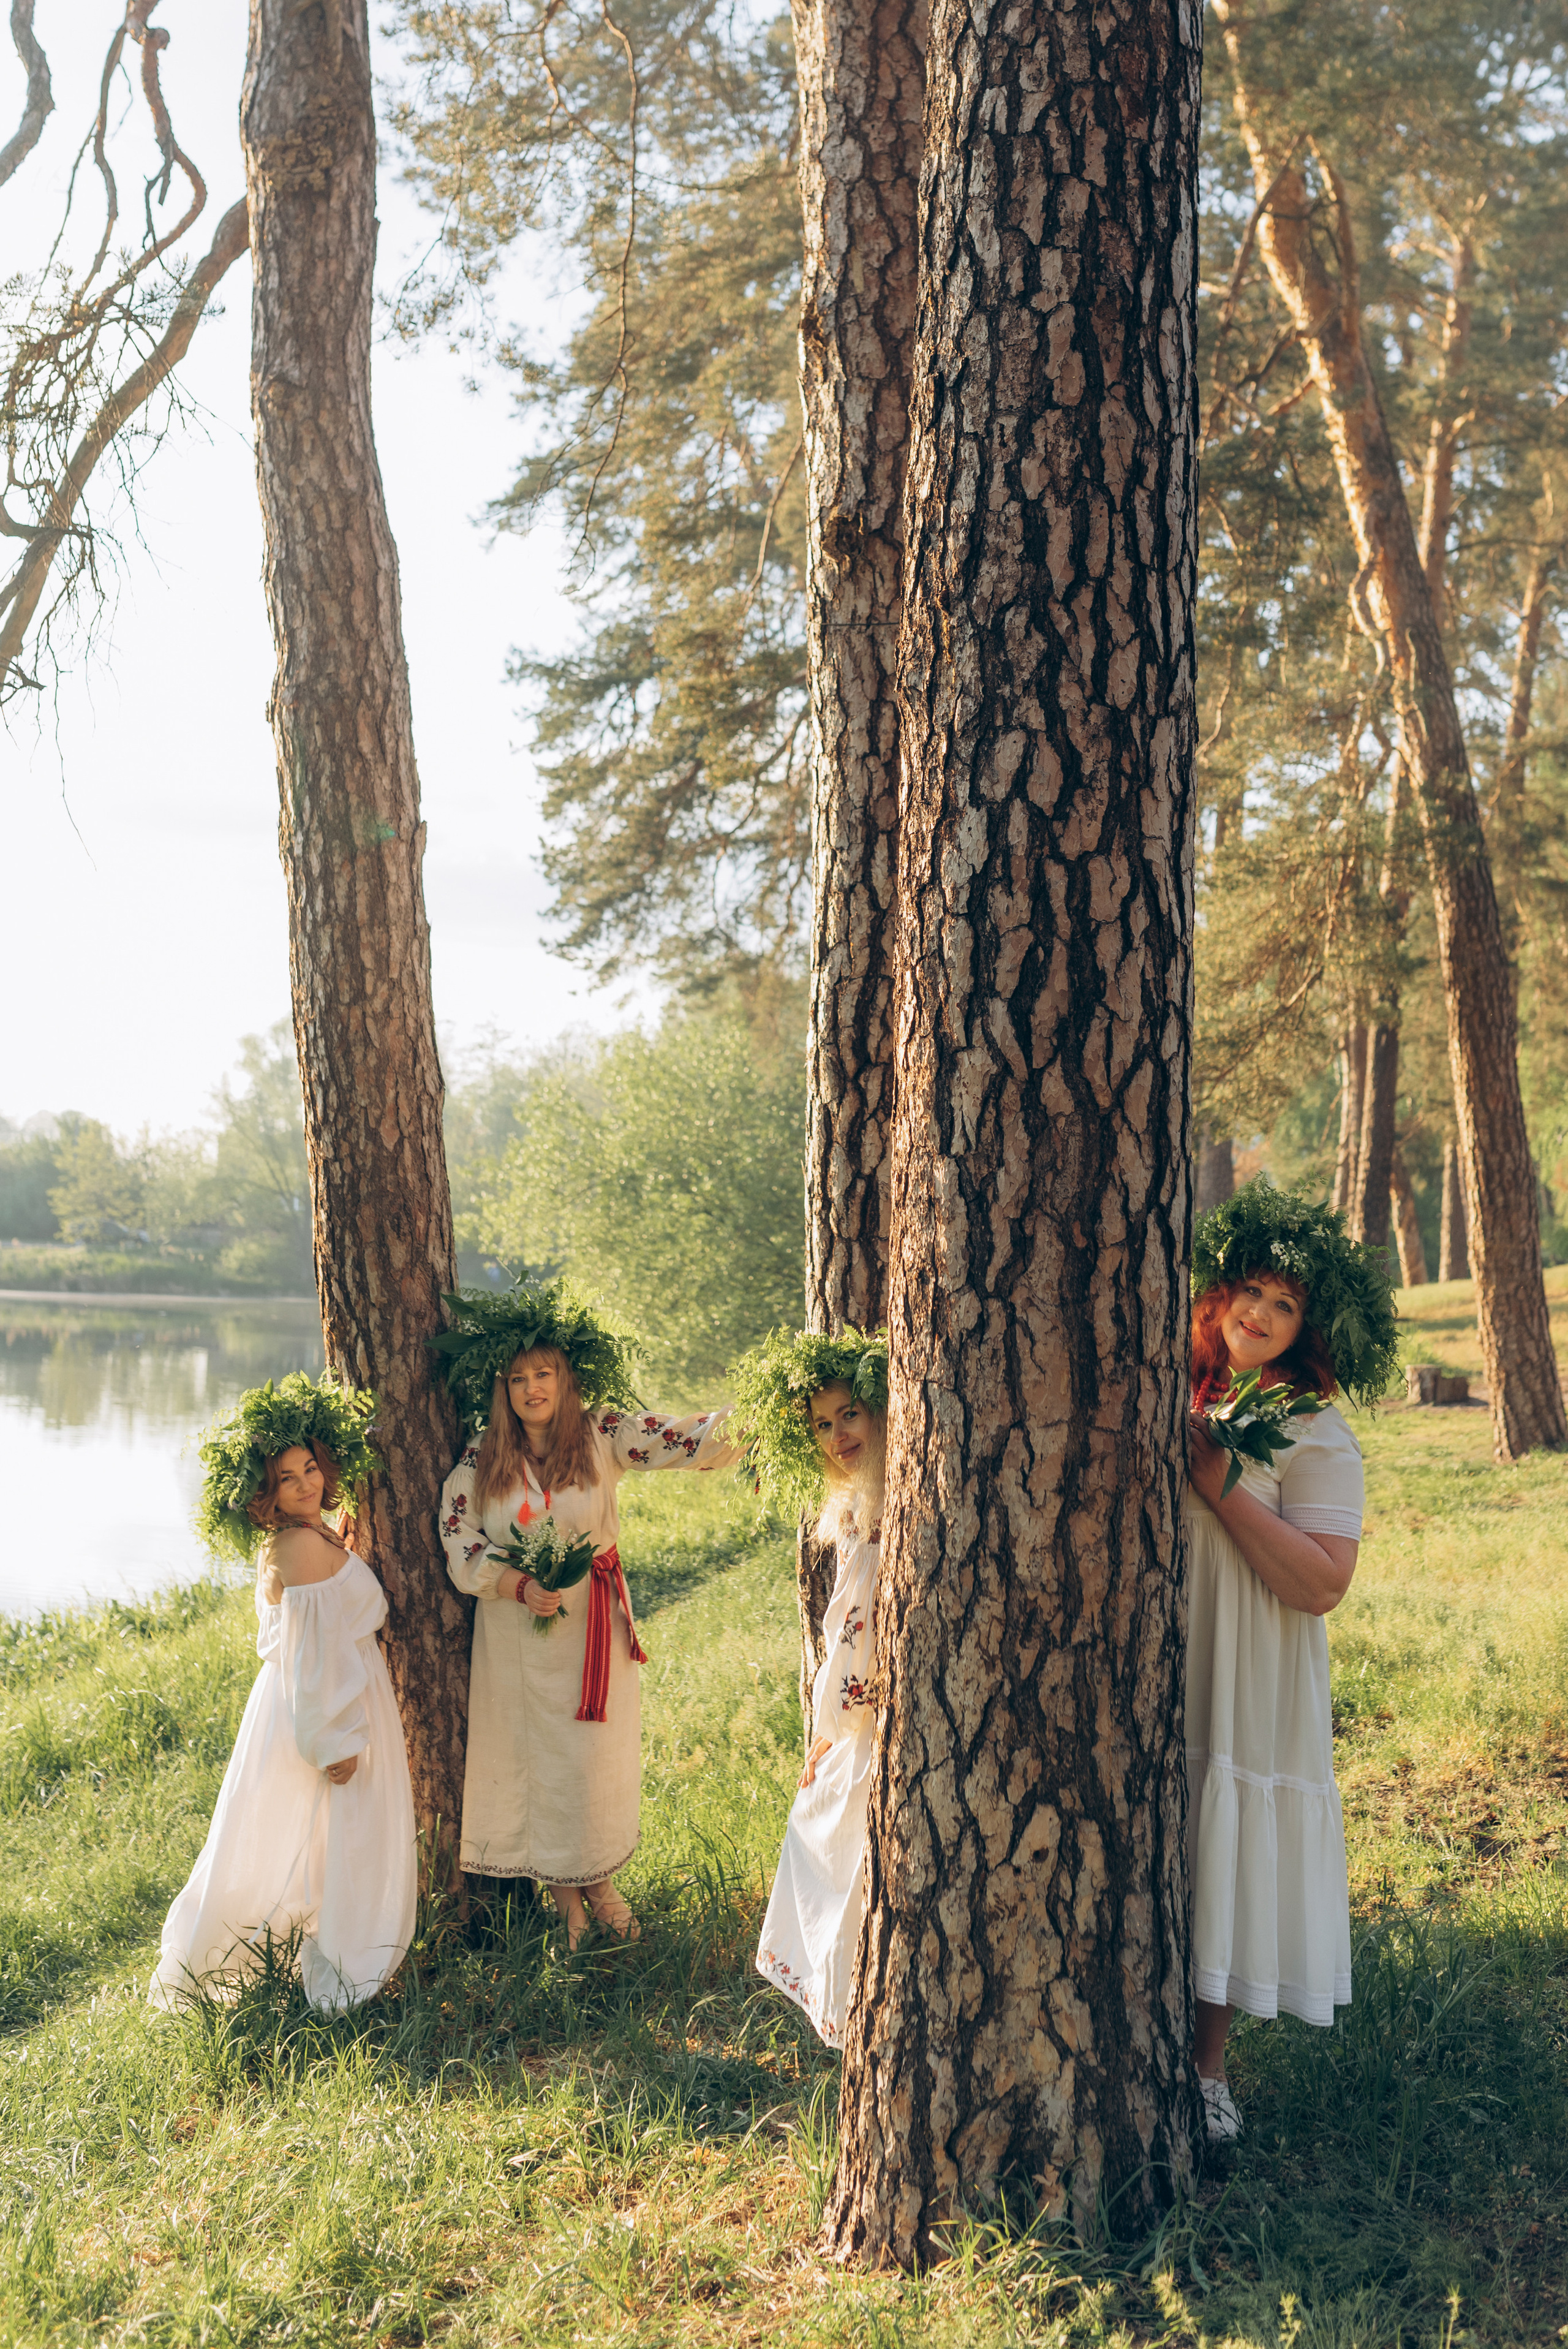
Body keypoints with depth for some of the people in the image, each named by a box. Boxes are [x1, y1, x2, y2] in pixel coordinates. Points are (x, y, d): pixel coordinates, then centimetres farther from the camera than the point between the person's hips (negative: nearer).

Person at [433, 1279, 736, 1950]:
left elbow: (682, 1440, -17)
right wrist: (520, 1586, -17)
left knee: (597, 1756, 8)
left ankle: (600, 1882, 31)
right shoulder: (480, 1459, -6)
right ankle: (562, 1894, 28)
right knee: (537, 1758, 9)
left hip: (594, 1625, 0)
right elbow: (460, 1542, -4)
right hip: (518, 1631, 0)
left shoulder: (602, 1435, -8)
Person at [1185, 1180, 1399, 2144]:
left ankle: (1208, 2066, 24)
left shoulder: (1317, 1437, -9)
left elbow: (1323, 1584, -20)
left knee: (1224, 1865, 5)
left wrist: (1219, 1486, -21)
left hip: (1247, 1688, -4)